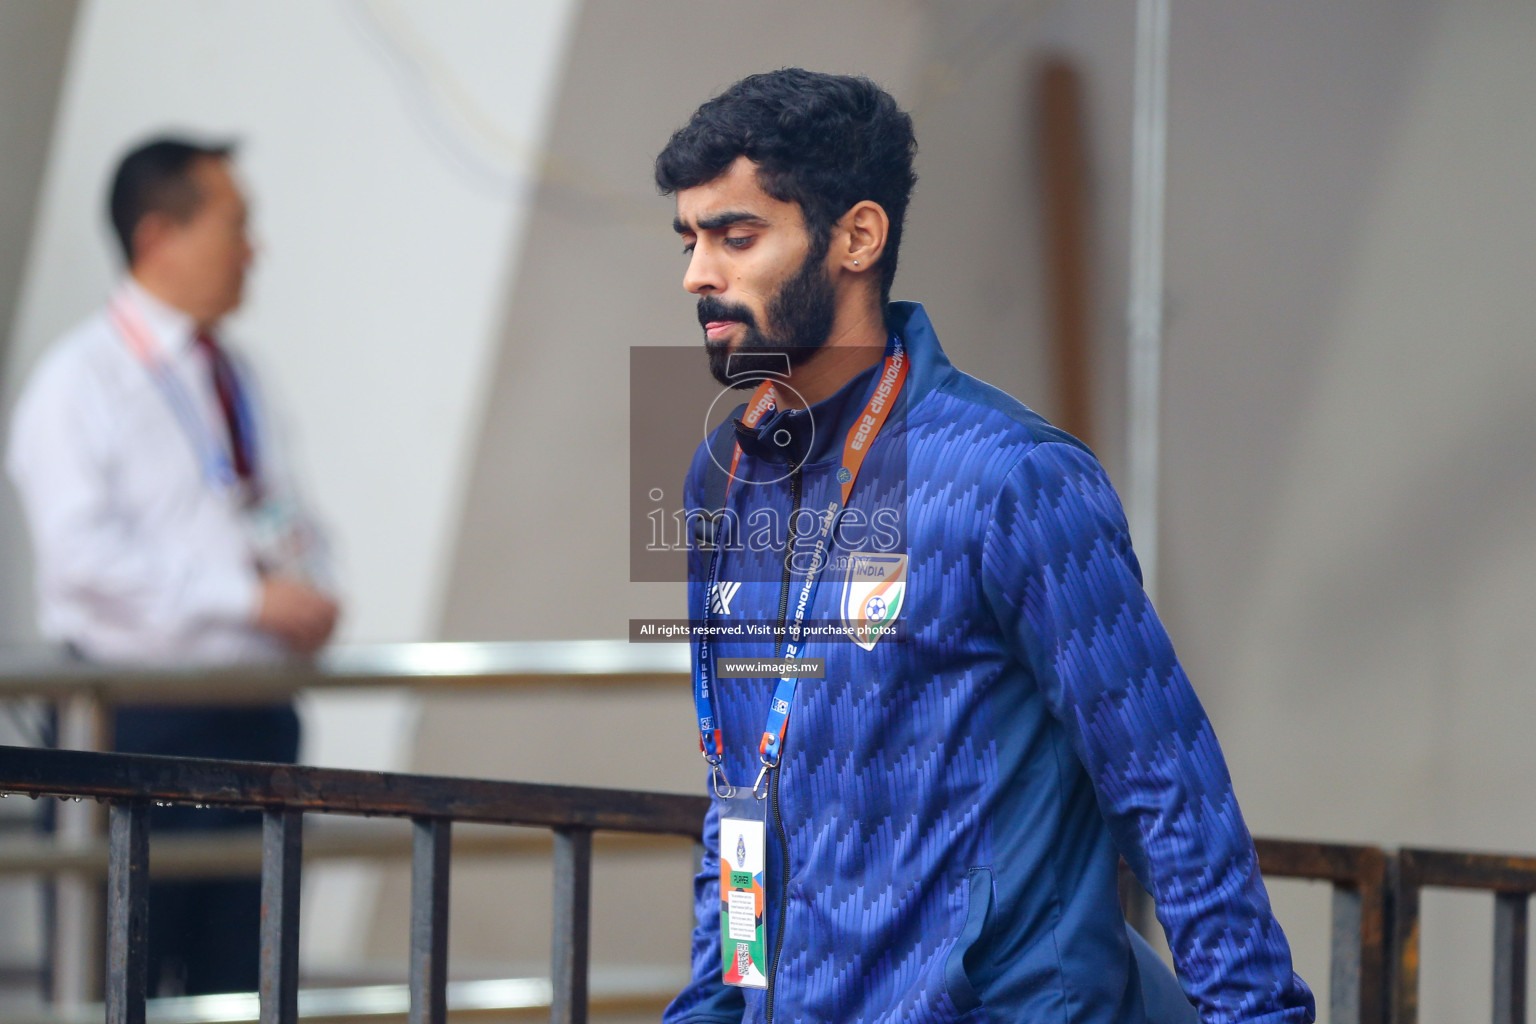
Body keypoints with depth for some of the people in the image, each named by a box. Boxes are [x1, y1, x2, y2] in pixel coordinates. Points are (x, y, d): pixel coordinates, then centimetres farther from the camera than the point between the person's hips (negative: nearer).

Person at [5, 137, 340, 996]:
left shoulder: (234, 377, 15)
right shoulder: (81, 380, -8)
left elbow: (292, 523, 23)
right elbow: (87, 553, -18)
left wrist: (310, 595, -1)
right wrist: (251, 599, -20)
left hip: (255, 715, 7)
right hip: (138, 721, -7)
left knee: (240, 974, 7)